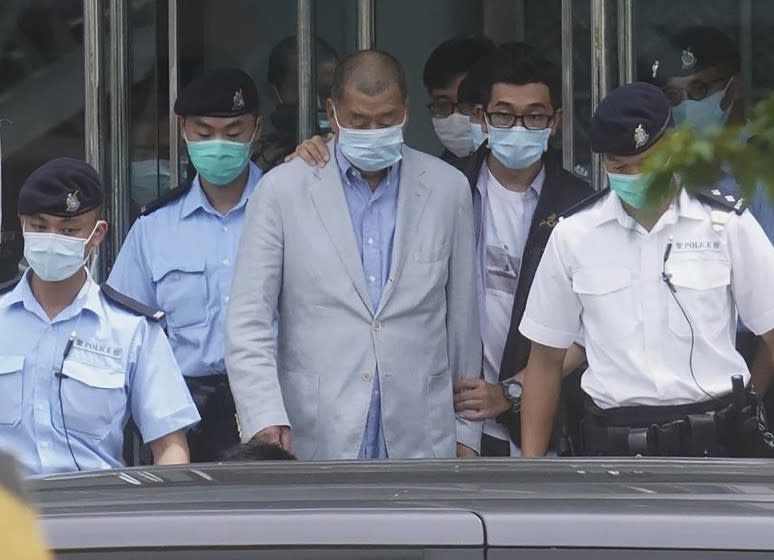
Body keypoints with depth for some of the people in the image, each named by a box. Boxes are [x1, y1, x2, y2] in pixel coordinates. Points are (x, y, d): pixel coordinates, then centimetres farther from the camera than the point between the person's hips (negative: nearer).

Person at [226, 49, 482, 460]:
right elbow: (247, 321, -2)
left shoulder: (447, 189, 8)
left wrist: (466, 434, 12)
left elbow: (463, 321, 13)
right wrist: (265, 420, -16)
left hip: (420, 442, 2)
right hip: (314, 442, -1)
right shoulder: (283, 190, 1)